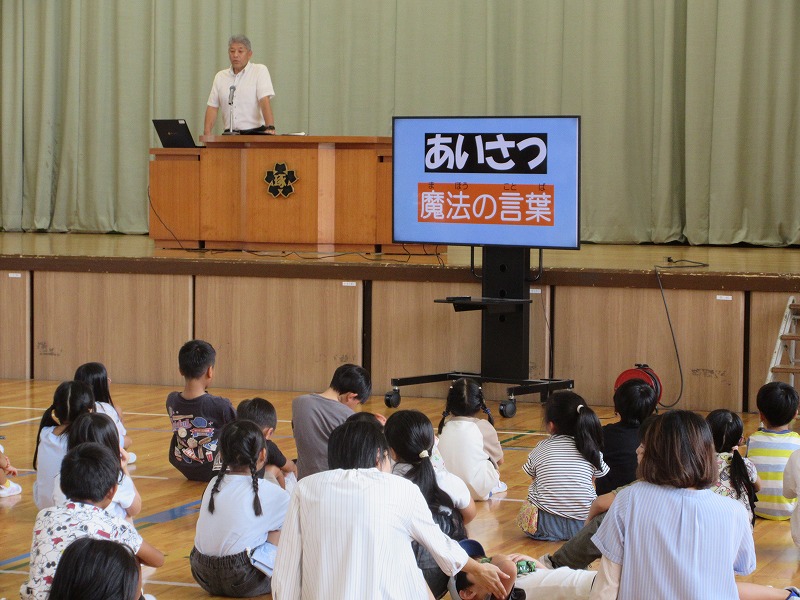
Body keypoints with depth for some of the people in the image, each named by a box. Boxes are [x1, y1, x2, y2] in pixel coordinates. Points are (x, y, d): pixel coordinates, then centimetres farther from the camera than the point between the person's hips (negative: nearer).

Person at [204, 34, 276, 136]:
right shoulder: (220, 76, 16)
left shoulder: (260, 71, 2)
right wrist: (207, 133, -1)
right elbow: (212, 107, 13)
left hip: (255, 133, -4)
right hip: (230, 135, 4)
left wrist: (270, 128, -23)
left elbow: (265, 101, -10)